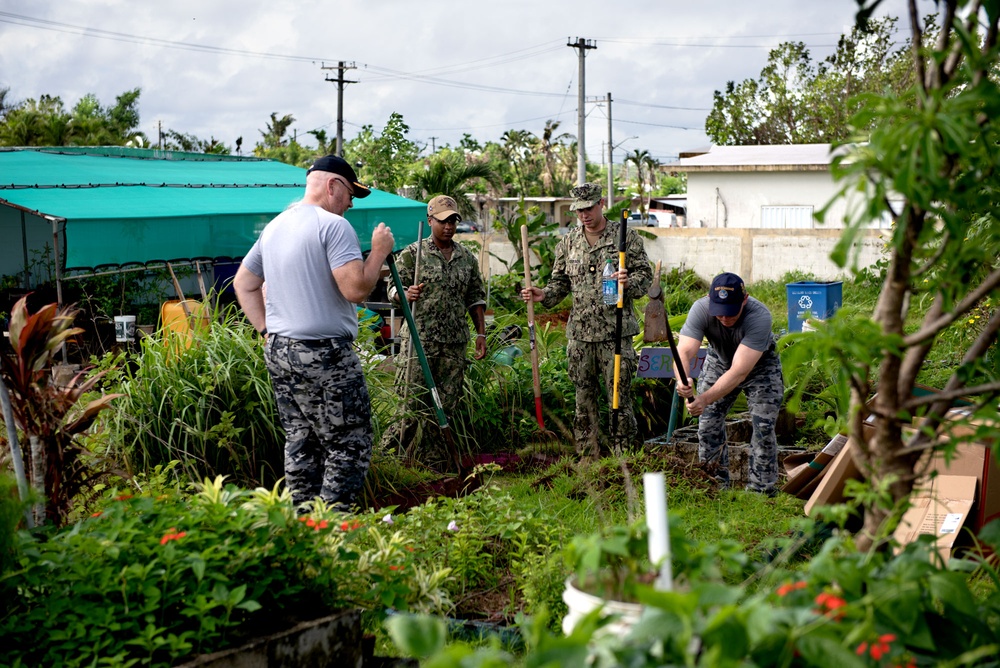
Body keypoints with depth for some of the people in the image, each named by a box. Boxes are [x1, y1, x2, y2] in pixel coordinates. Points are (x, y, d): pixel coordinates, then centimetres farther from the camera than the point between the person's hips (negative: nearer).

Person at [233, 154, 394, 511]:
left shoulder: (273, 227, 15)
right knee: (350, 446, -2)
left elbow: (243, 284, 21)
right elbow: (356, 289, -20)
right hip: (326, 355, -8)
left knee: (300, 443, 15)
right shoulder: (333, 226, -12)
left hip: (279, 352, 9)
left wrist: (268, 331, 17)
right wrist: (379, 251, -6)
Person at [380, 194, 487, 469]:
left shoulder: (467, 258, 12)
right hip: (419, 340, -4)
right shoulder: (412, 254, 0)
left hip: (455, 343, 4)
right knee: (415, 400, -5)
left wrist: (481, 334, 10)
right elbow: (393, 289, -2)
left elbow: (476, 298, 17)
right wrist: (406, 294, -25)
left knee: (448, 402, 4)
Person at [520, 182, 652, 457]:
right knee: (584, 399, 9)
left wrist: (629, 282, -21)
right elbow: (561, 282, 17)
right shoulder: (568, 243, 11)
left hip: (615, 332, -4)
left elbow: (645, 275, 0)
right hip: (580, 333, 4)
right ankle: (588, 457, 18)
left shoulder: (626, 236, -1)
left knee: (620, 397, -3)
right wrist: (544, 295, -3)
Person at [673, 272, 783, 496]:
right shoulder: (701, 309, -32)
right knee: (708, 425, -2)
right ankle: (715, 485, 13)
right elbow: (684, 352, -41)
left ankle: (761, 489, 2)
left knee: (763, 427, -11)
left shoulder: (759, 316, -40)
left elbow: (739, 371, -44)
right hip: (719, 362, 3)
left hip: (760, 365, -3)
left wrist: (706, 399, -55)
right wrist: (683, 381, -63)